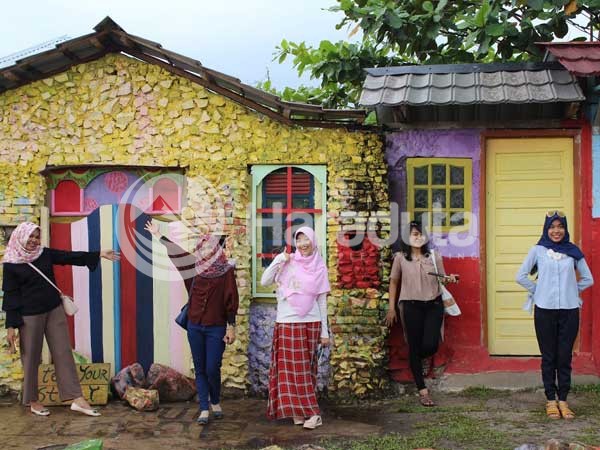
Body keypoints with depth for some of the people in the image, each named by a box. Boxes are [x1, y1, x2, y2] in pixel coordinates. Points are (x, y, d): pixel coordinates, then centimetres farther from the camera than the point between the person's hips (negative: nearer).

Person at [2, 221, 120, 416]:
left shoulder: (45, 253, 5)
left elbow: (71, 257, 1)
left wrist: (99, 254, -8)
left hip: (54, 310, 4)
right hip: (29, 316, -4)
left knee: (64, 353, 1)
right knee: (31, 359, 6)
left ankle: (76, 399, 1)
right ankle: (33, 401, 21)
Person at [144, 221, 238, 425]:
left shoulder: (226, 270, -5)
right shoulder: (195, 266, 5)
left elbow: (231, 300, -6)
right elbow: (177, 252, 15)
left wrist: (231, 327, -7)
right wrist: (158, 235, 21)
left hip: (216, 328, -4)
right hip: (195, 327, 4)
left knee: (212, 369, -5)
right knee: (200, 369, 6)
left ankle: (215, 402, 22)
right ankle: (204, 409, 13)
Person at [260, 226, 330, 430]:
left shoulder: (319, 267, 5)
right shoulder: (287, 263, 4)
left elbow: (322, 301, 7)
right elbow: (264, 282, -3)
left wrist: (325, 331, 5)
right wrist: (278, 260, -12)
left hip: (310, 323, 0)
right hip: (287, 323, 0)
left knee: (305, 369, 2)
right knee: (292, 368, 1)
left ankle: (312, 413, 6)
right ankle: (299, 411, 9)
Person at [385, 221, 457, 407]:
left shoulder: (434, 257, 5)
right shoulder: (400, 258, 0)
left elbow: (442, 279, 12)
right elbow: (394, 282, 8)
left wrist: (449, 279, -12)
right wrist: (391, 307, 7)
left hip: (434, 305, 1)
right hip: (411, 306, -1)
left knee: (430, 345, -9)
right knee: (414, 347, 2)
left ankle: (418, 362, 30)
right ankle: (422, 391, 12)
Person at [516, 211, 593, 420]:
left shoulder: (573, 251, 7)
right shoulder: (538, 250, 2)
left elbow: (588, 279, 14)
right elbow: (521, 276, 1)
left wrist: (573, 291, 5)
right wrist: (537, 290, 0)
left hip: (569, 310, 1)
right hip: (545, 310, -1)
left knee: (565, 357, 5)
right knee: (549, 357, 5)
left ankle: (563, 400, 15)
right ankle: (551, 400, 14)